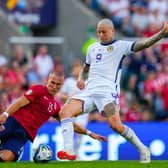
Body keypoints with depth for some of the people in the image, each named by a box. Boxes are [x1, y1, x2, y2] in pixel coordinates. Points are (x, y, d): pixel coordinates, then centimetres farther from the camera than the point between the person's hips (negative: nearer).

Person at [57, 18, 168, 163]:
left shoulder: (120, 46, 3)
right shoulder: (92, 48, 21)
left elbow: (143, 44, -11)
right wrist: (81, 79, 11)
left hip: (108, 92, -6)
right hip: (89, 90, 6)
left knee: (116, 125, -22)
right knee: (65, 111, -15)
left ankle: (143, 150, -1)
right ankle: (69, 151, -19)